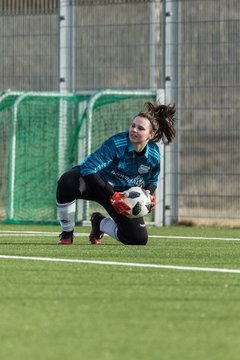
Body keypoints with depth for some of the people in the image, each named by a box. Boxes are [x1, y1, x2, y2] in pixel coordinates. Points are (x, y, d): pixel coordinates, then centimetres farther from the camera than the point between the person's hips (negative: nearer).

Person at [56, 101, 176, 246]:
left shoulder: (153, 154, -13)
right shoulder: (116, 144, -29)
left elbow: (152, 181, 8)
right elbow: (88, 168, -35)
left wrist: (149, 194, -18)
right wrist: (112, 197, -40)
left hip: (122, 192, 5)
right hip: (94, 181, -5)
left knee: (139, 239, -9)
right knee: (68, 181, -41)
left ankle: (100, 222, 24)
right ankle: (67, 234, -18)